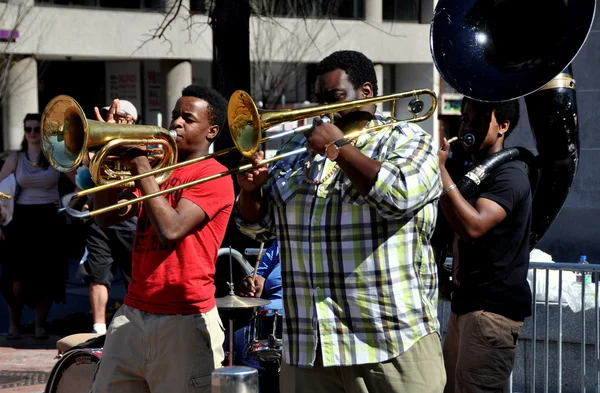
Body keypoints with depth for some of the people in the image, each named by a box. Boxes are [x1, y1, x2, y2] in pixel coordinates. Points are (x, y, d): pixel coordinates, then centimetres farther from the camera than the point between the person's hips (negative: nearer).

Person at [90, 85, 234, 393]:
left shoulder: (214, 176, -6)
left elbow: (171, 229, -20)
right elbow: (107, 217, 10)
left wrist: (141, 167, -14)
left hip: (183, 322, -7)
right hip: (132, 315, 7)